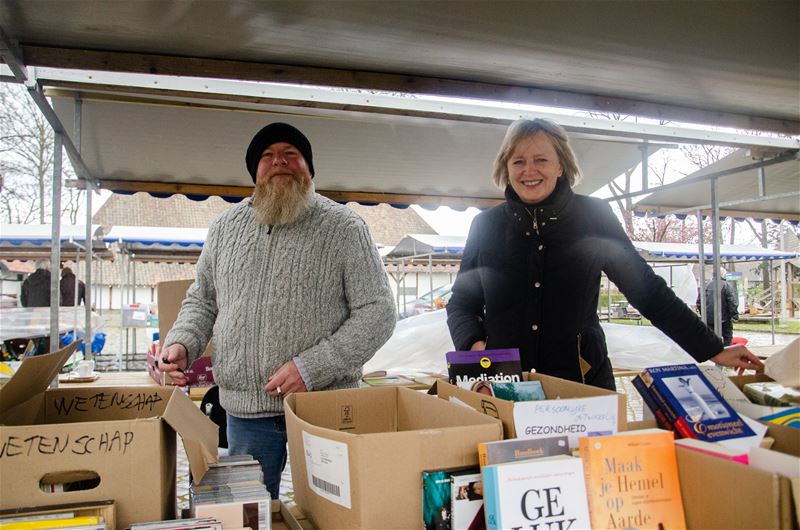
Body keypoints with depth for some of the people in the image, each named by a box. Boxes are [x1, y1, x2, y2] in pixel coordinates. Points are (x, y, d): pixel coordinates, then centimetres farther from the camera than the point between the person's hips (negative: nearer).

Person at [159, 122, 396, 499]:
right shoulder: (225, 227, 10)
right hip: (245, 411, 4)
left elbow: (377, 313, -8)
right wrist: (181, 343, -2)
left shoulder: (344, 227, -4)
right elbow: (201, 301, 19)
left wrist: (312, 367, -17)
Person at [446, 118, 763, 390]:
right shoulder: (486, 225, 2)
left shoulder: (592, 217, -1)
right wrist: (472, 344, -11)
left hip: (583, 385, 0)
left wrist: (713, 350, 3)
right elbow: (461, 303, 8)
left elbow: (649, 291, 3)